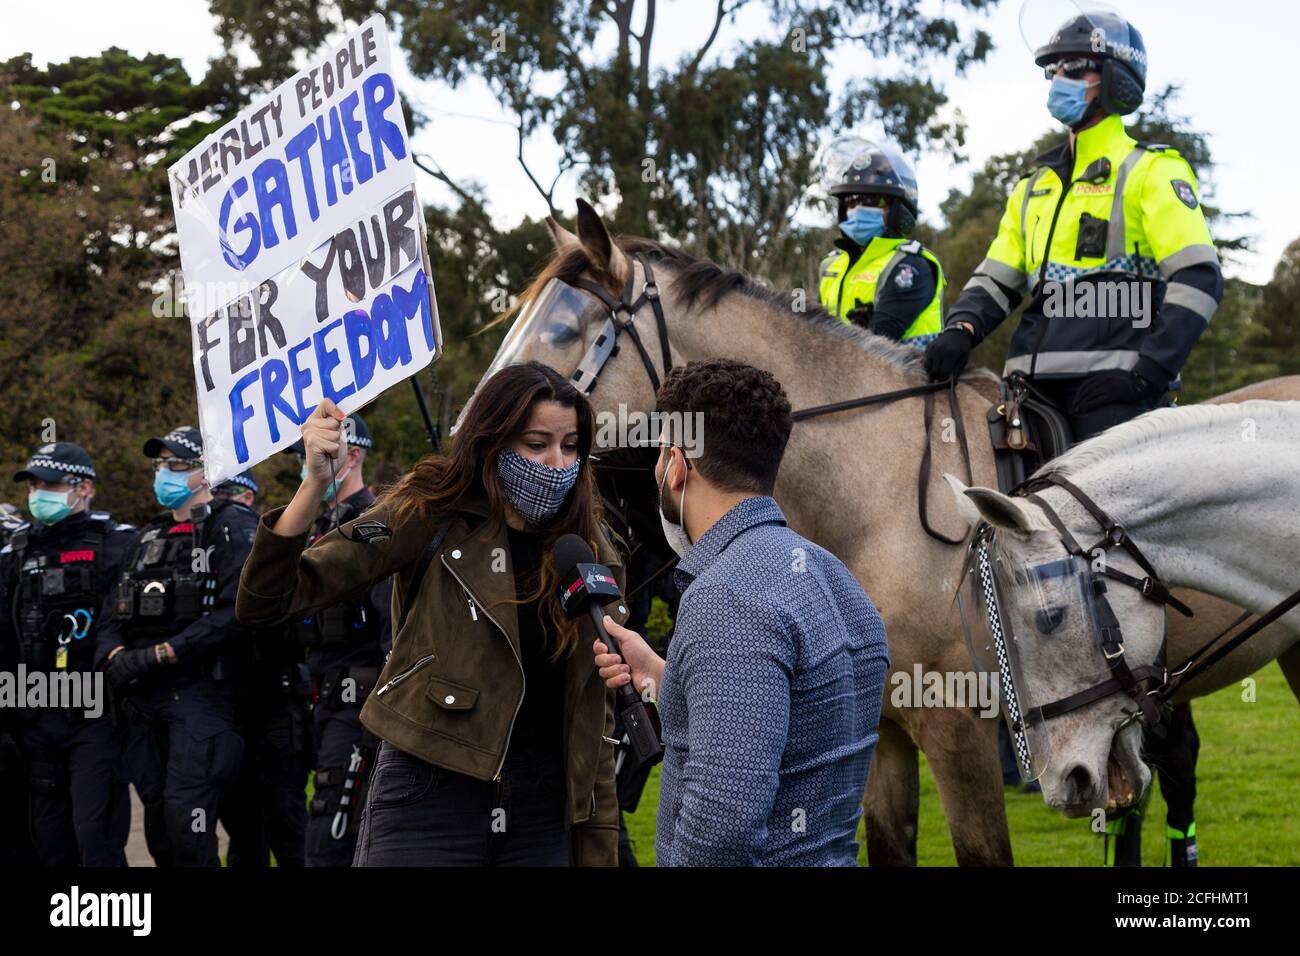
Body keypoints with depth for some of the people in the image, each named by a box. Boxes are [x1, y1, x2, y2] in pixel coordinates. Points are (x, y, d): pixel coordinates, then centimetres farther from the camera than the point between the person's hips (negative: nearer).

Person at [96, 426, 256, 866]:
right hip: (145, 697, 7)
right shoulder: (146, 538, 20)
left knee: (186, 814, -16)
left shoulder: (235, 529, -4)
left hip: (202, 692, -7)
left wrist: (156, 656, -16)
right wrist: (114, 654, -7)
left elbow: (233, 613, -16)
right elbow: (117, 615, 16)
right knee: (158, 824, 8)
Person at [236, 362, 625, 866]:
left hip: (545, 815, 4)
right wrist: (316, 483, -24)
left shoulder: (594, 555, 8)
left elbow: (595, 716, 13)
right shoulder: (431, 516, -4)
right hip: (427, 801, -4)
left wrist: (600, 848, 9)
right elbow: (267, 603, -10)